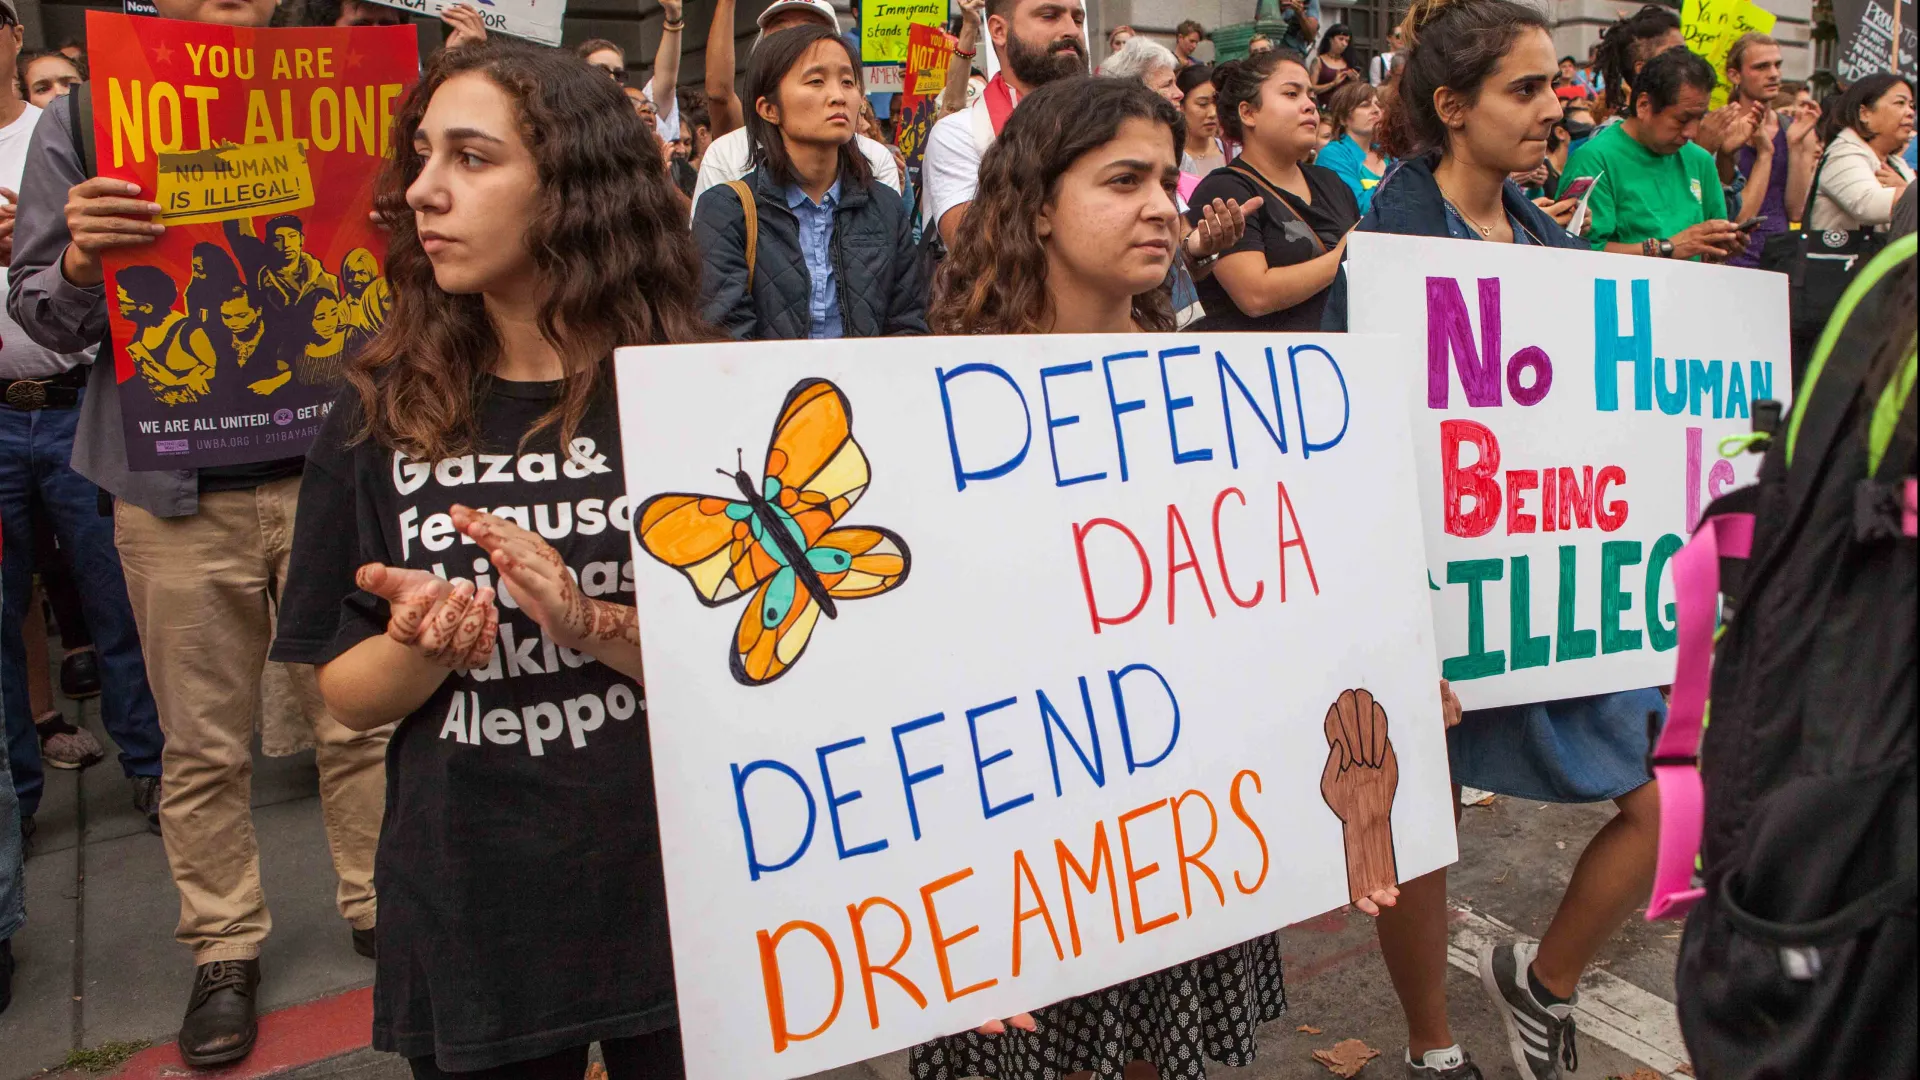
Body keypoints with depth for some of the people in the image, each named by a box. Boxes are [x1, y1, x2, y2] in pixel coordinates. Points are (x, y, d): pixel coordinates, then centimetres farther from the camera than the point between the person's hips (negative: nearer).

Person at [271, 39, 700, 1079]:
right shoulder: (382, 412, -2)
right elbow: (347, 695, 2)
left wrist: (591, 625, -25)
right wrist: (422, 642, -19)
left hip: (673, 903, -1)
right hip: (468, 917, 2)